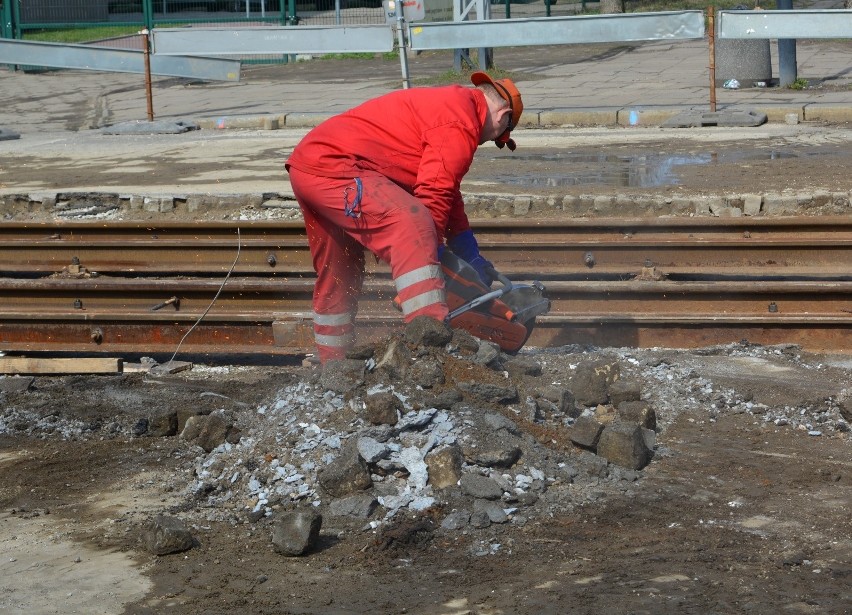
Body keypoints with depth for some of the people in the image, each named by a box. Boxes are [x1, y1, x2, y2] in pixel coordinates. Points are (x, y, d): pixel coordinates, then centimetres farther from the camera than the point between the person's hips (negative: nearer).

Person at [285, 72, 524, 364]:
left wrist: (473, 259, 27)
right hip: (334, 166, -11)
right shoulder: (462, 120, -7)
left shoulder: (446, 103, 25)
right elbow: (433, 194, -16)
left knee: (338, 276, 22)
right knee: (410, 226, -24)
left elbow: (448, 192, 28)